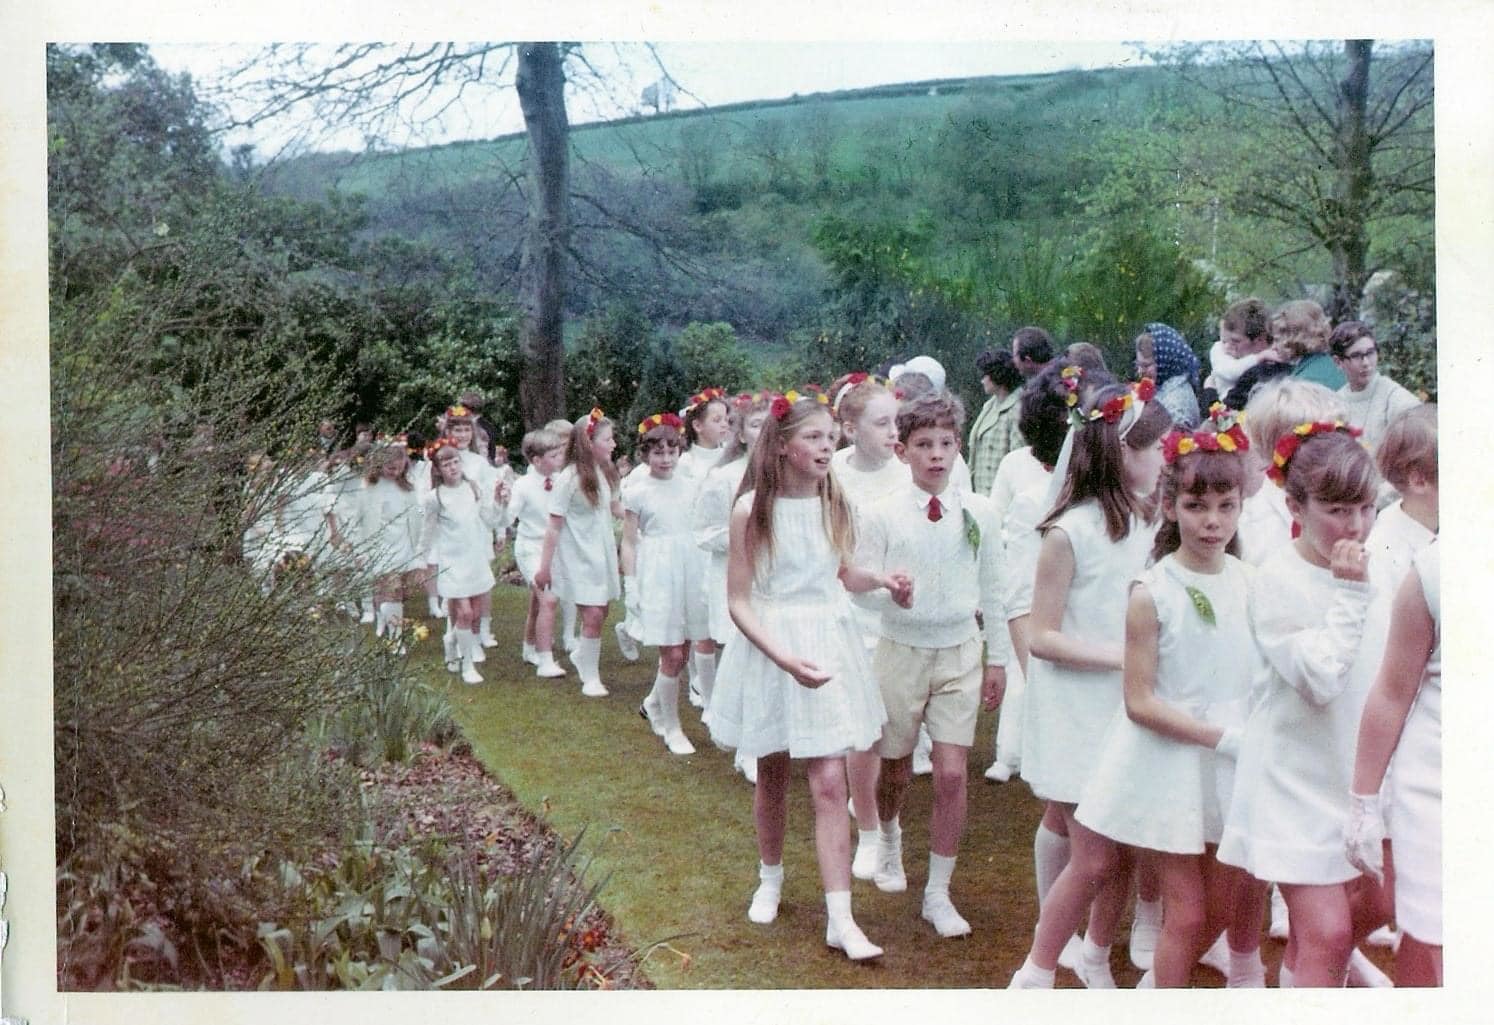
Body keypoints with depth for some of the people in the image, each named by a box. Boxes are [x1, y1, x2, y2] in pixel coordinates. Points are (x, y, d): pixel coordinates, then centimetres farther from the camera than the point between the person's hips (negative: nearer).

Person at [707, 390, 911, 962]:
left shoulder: (834, 504, 1)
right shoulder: (752, 509, -11)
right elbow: (738, 602, -11)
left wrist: (882, 581, -2)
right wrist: (785, 658, -23)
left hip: (829, 644, 2)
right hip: (769, 647, -2)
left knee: (829, 782, -4)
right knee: (773, 776, 14)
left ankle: (840, 918, -2)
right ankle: (770, 878, 39)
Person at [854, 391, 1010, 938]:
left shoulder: (979, 513, -2)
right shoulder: (880, 514, -8)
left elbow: (992, 591, 6)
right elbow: (860, 588, -7)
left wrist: (997, 659, 9)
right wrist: (889, 590, -30)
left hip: (960, 653, 1)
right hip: (900, 651, -1)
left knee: (951, 776, -4)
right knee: (895, 770, 13)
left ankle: (938, 894, 10)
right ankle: (889, 843, 46)